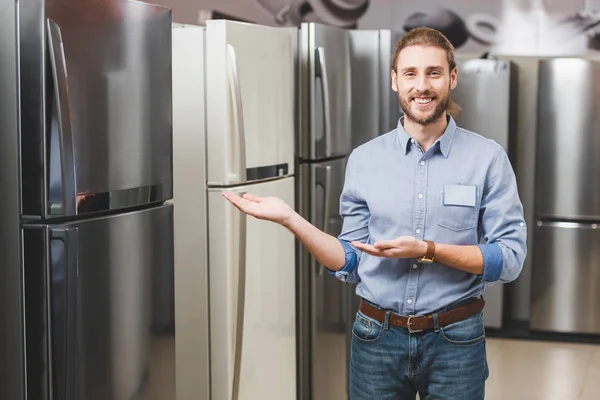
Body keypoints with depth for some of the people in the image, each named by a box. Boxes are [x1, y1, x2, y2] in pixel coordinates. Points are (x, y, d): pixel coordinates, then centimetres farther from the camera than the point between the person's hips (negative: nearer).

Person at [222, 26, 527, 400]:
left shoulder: (488, 157, -5)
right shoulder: (364, 159, 2)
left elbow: (510, 259, -8)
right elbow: (352, 263, 4)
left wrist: (427, 250, -19)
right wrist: (289, 218, -8)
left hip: (455, 341, -1)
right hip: (377, 339, 2)